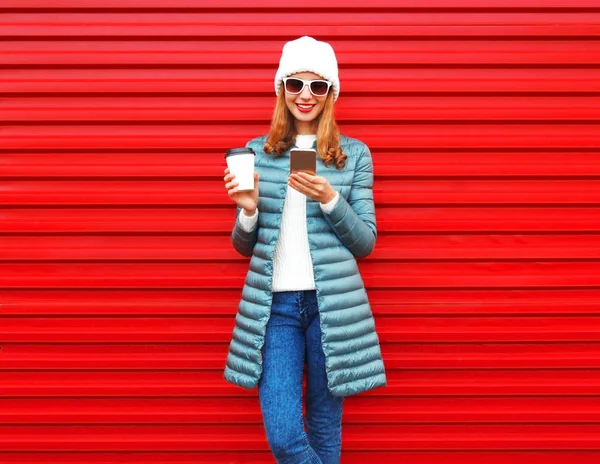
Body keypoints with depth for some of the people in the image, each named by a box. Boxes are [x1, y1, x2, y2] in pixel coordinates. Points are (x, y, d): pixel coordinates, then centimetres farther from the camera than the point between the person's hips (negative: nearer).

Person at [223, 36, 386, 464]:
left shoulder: (355, 154, 4)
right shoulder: (258, 152, 8)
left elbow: (366, 242, 1)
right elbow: (244, 245, 11)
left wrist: (329, 199, -15)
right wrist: (248, 209, -11)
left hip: (333, 303, -1)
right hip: (273, 304, 1)